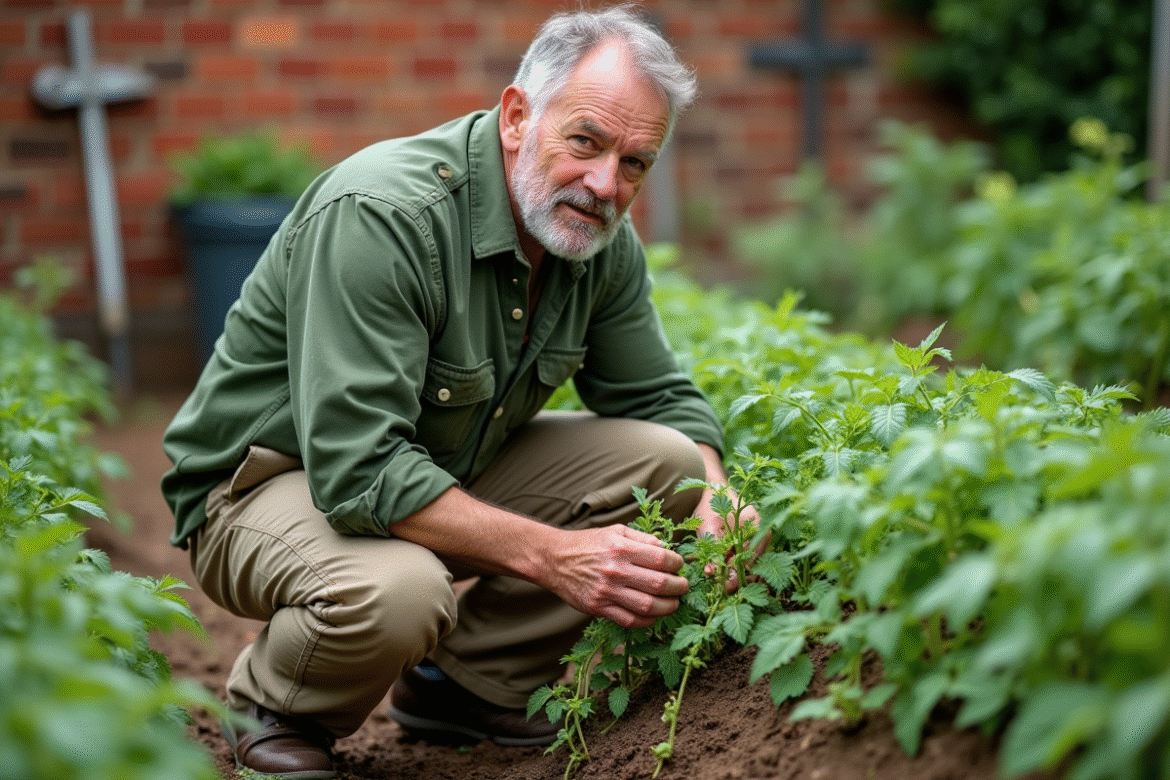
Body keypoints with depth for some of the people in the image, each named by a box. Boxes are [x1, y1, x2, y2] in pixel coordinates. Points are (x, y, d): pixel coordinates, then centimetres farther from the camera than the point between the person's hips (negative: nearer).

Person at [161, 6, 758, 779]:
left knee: (668, 464, -9)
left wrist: (716, 510, -14)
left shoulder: (604, 242, -6)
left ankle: (469, 683, 5)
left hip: (451, 470, 7)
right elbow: (357, 469, -36)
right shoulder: (379, 216, -30)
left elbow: (659, 396, 7)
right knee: (397, 593, -40)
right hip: (272, 478, -7)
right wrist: (551, 556, -39)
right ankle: (276, 710, -2)